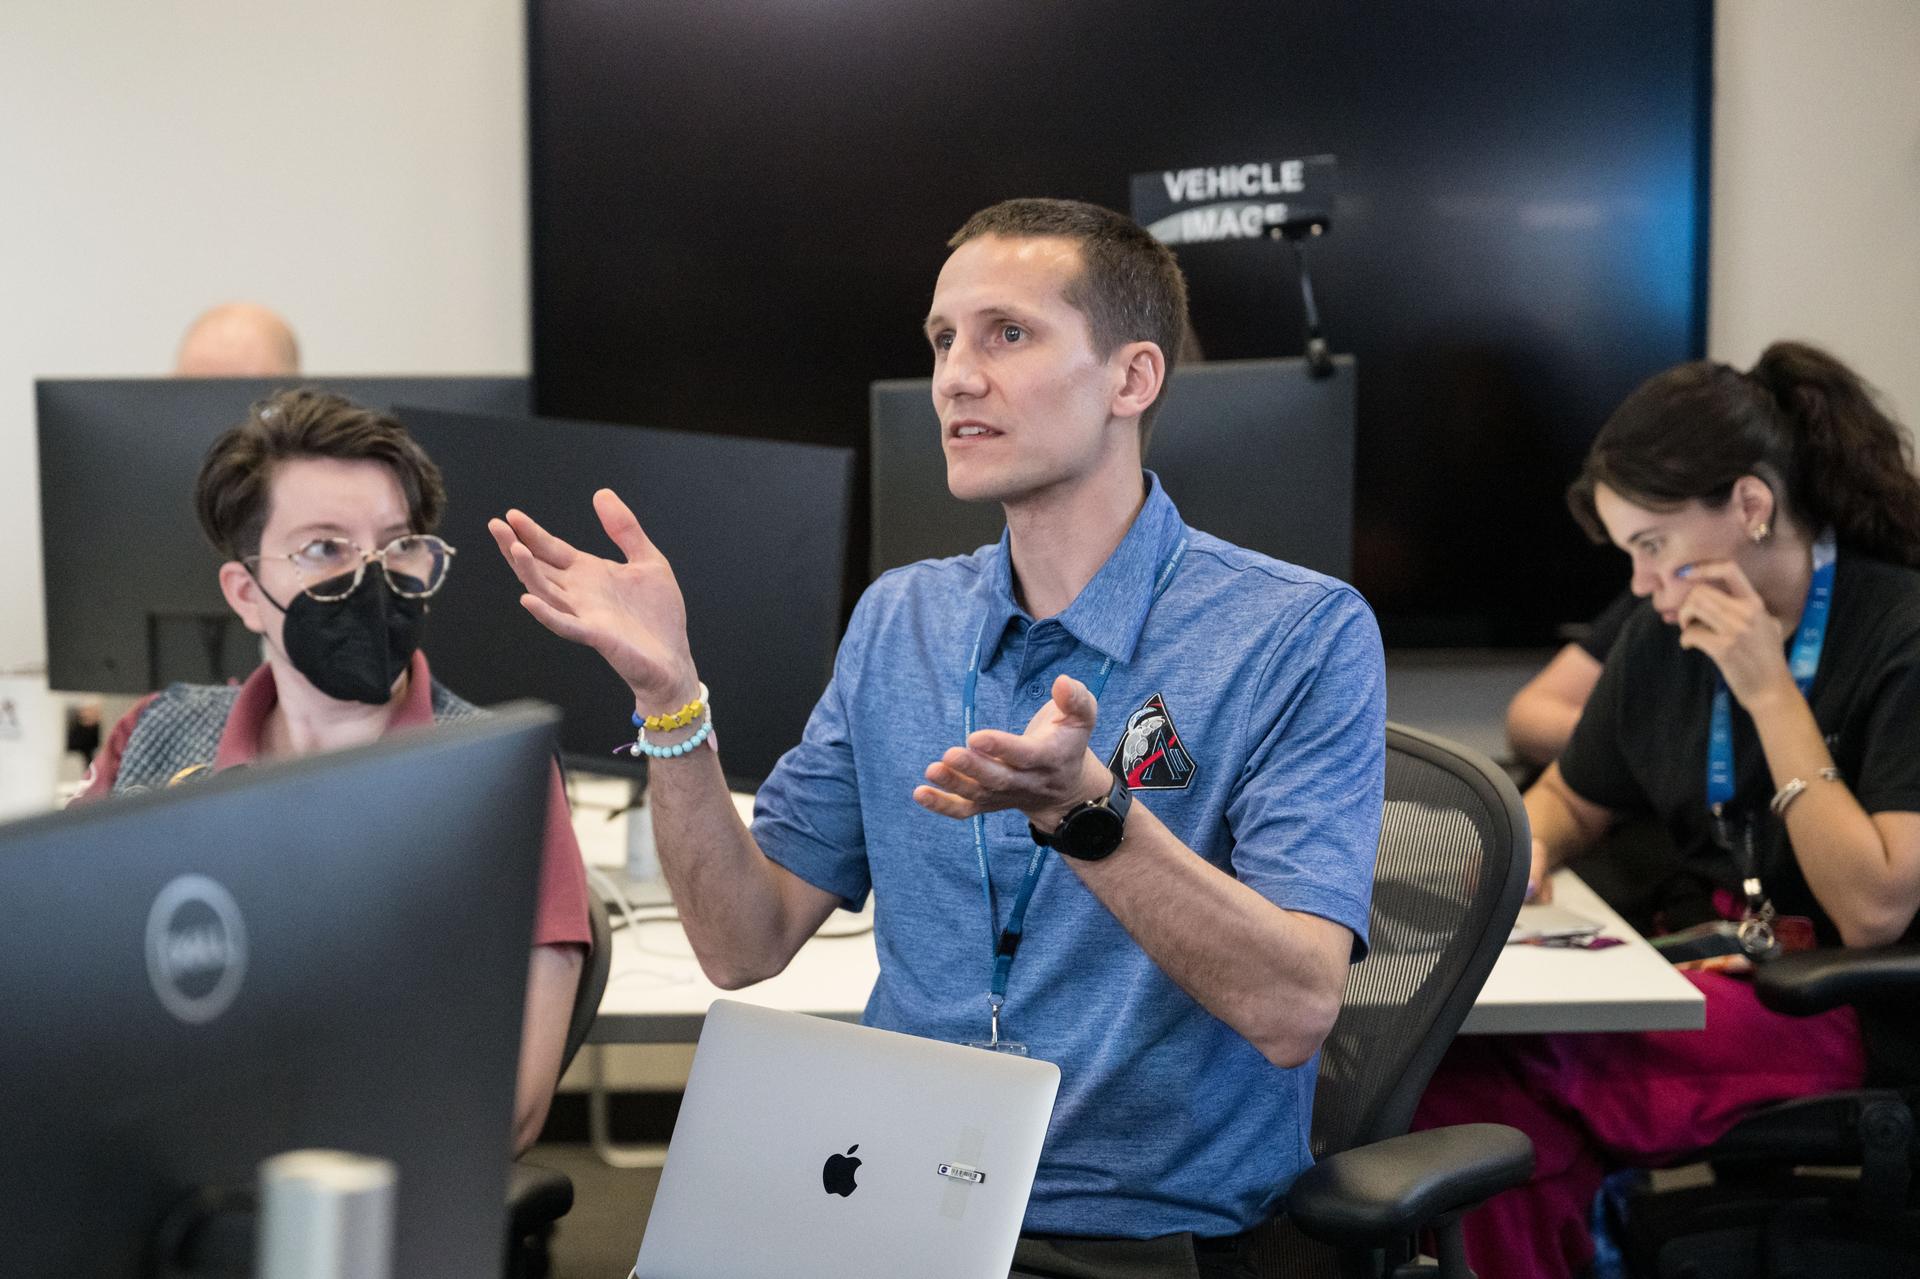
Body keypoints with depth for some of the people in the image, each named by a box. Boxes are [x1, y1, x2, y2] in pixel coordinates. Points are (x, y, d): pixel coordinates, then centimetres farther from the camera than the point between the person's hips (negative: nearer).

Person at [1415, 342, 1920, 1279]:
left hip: (1840, 1013, -6)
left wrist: (1769, 692, -18)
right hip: (1692, 974, 6)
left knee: (1494, 1066, -27)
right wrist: (1526, 846, 0)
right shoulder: (1663, 639, 7)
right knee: (1451, 1045, -25)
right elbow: (1570, 798, 24)